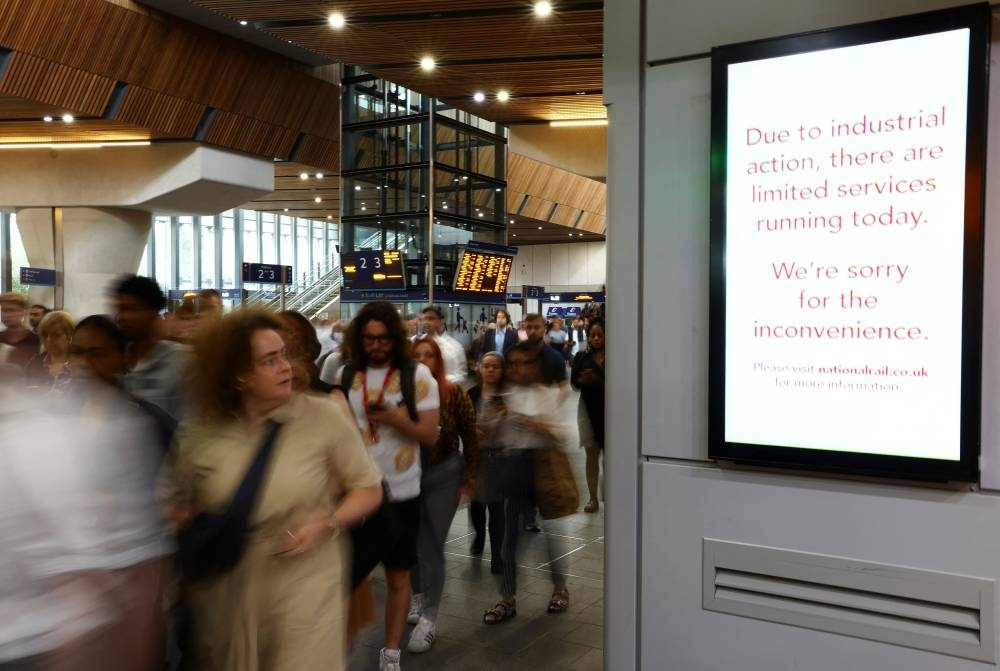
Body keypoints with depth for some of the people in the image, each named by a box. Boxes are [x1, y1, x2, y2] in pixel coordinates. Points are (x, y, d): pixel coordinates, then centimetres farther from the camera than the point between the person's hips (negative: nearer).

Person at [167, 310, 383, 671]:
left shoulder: (323, 416, -8)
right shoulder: (199, 431, -3)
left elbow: (368, 489, 0)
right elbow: (180, 505, 12)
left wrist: (325, 523, -17)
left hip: (305, 590, -2)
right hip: (226, 596, 2)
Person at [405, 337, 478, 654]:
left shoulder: (453, 393, -10)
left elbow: (470, 438, -4)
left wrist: (469, 480, -5)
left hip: (443, 475, -2)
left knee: (431, 546, 2)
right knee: (411, 543, 15)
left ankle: (429, 618, 14)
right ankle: (417, 597, 41)